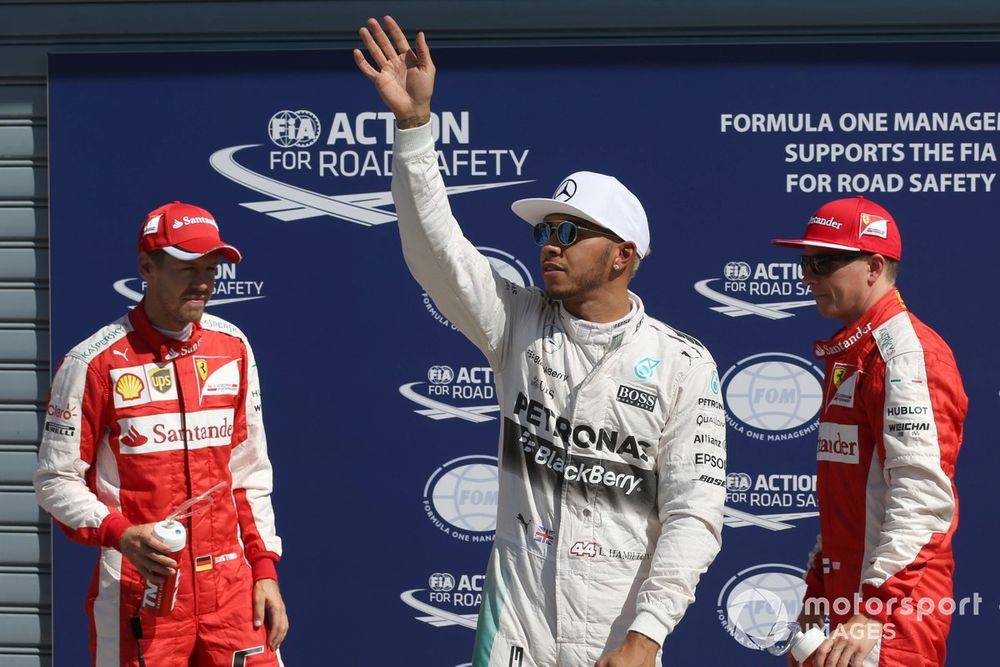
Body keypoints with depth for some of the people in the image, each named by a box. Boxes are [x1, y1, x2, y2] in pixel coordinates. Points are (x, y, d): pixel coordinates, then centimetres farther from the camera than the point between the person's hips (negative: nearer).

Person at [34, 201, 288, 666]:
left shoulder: (232, 347, 7)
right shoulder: (94, 362, -7)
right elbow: (56, 481, -4)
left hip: (230, 582, 4)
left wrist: (264, 568, 7)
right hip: (139, 589, -4)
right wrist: (121, 533, -19)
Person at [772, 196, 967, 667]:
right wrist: (817, 588, 19)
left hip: (894, 605, -9)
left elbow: (922, 496, -24)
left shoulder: (906, 353, -14)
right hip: (850, 593, 9)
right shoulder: (846, 354, 17)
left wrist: (874, 611, -29)